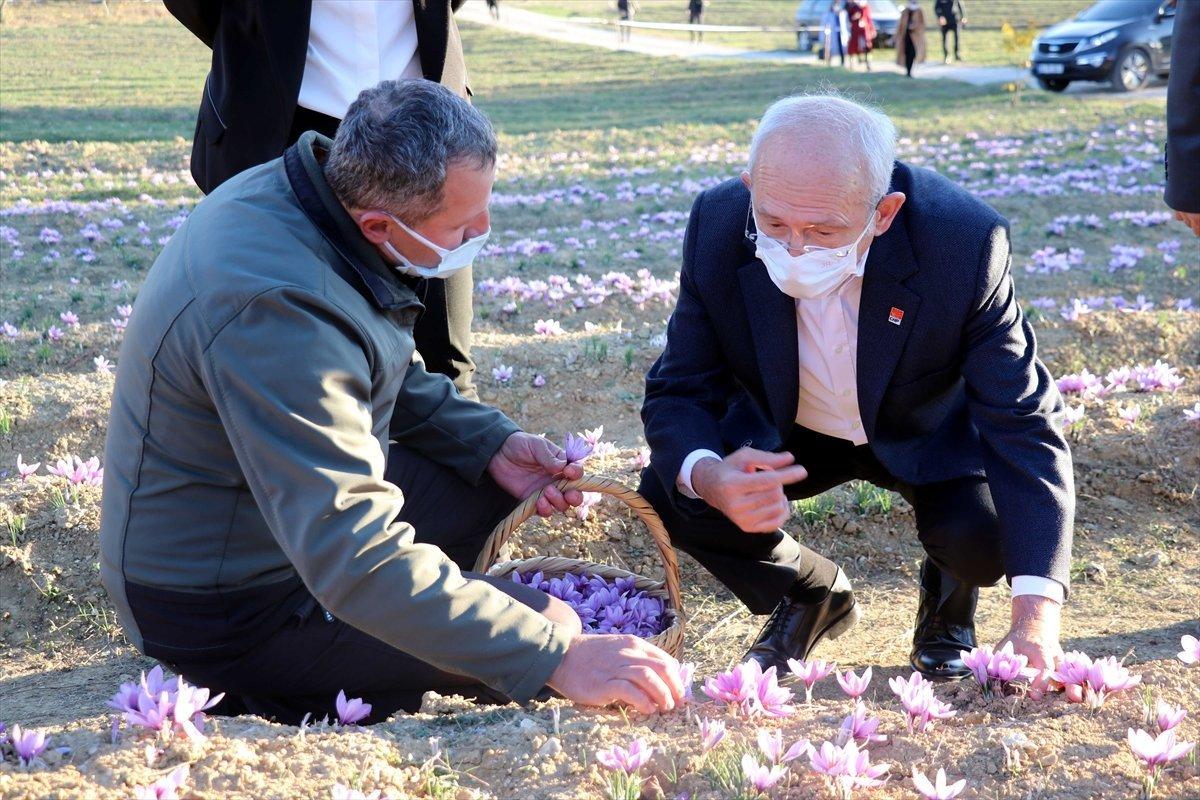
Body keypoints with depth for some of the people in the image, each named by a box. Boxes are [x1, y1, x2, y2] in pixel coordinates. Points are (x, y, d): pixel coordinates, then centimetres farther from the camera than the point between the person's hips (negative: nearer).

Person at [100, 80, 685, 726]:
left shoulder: (305, 187, -5)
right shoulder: (279, 309, -35)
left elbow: (378, 373, 15)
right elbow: (353, 556, -39)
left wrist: (490, 441, 1)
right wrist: (555, 658, -38)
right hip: (221, 609, -9)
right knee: (545, 627, -14)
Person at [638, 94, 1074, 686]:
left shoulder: (964, 242, -33)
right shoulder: (717, 226, -27)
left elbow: (1022, 421, -31)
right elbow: (677, 392, -19)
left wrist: (1035, 612, -41)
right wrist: (708, 478, -45)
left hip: (930, 436, -2)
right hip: (783, 433, 2)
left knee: (984, 529, -30)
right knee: (667, 494, -22)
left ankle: (947, 599, 10)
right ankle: (810, 596, 9)